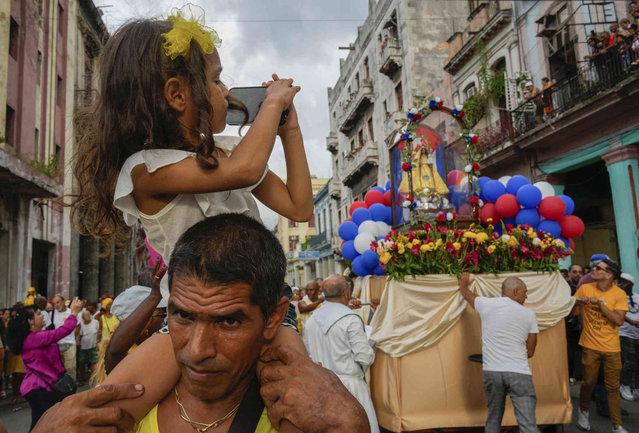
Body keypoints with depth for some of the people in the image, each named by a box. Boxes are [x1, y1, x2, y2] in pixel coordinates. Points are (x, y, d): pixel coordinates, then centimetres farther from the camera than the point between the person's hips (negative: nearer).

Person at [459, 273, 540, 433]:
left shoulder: (487, 304, 4)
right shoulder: (529, 315, 5)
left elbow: (466, 294, 27)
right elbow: (530, 352, 9)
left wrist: (464, 282, 48)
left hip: (492, 371, 2)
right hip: (519, 372, -2)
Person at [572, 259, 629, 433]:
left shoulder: (619, 294, -7)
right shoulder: (585, 289, -3)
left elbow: (619, 320, -16)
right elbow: (572, 313, 1)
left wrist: (599, 303, -21)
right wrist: (578, 303, -20)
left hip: (612, 348, 0)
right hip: (590, 346, 0)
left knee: (613, 387, 6)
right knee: (589, 382, 7)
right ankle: (583, 411, 33)